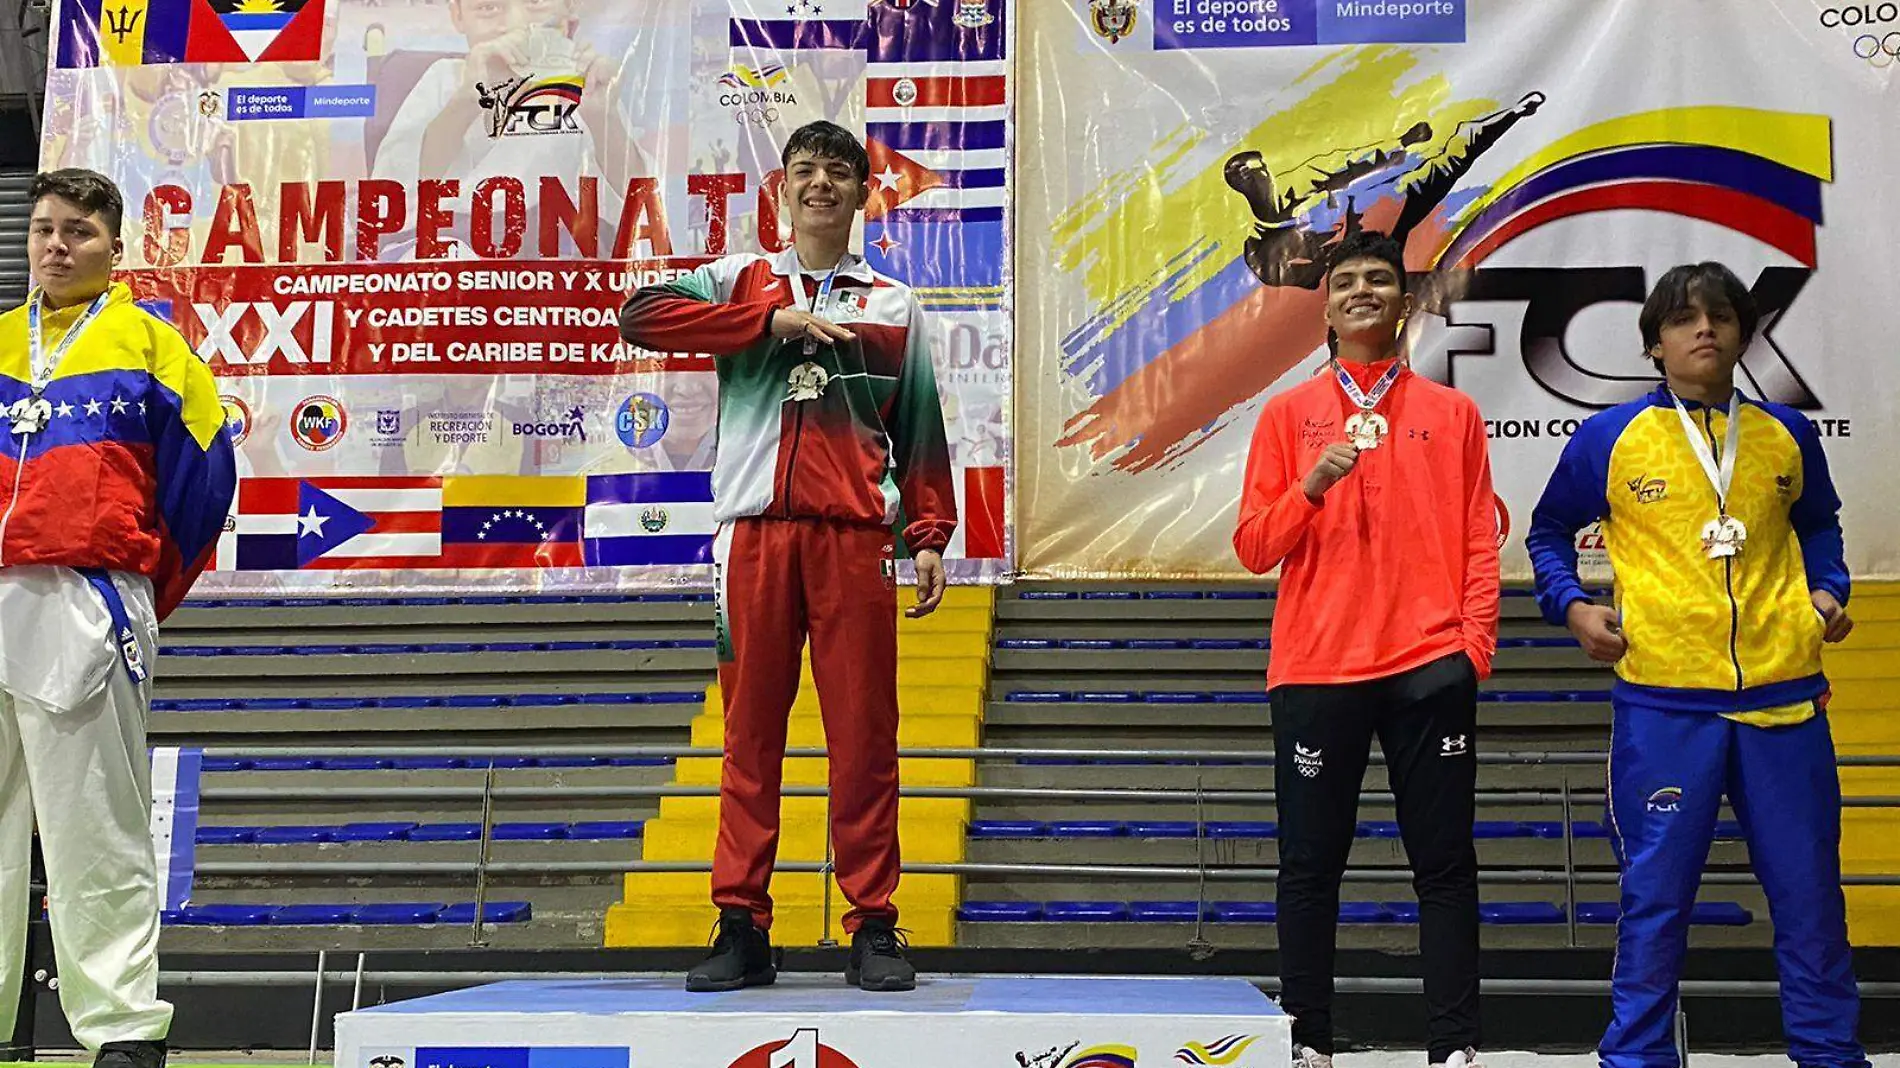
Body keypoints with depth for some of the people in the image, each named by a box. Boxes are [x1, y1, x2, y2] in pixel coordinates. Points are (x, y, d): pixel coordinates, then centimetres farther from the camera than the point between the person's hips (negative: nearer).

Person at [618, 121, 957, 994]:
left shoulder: (895, 305, 17)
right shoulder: (741, 281, 15)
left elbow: (922, 433, 13)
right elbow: (641, 316, -3)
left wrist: (930, 536, 2)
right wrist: (772, 320, -7)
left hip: (856, 536, 0)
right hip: (756, 533, 0)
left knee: (864, 733, -1)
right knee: (751, 732, 2)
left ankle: (874, 929, 5)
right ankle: (742, 927, 8)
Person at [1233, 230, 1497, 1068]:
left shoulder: (1453, 414, 11)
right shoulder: (1289, 414, 10)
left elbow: (1479, 542, 9)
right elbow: (1254, 548, 5)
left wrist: (1475, 640, -4)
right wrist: (1314, 484, -11)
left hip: (1430, 668, 0)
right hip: (1314, 670, 0)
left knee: (1445, 865, 1)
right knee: (1309, 866, 3)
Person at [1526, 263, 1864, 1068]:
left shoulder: (1786, 434, 9)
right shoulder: (1609, 439, 1)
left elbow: (1817, 525, 26)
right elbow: (1549, 531, 12)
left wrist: (1827, 591, 8)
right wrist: (1572, 605, -4)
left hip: (1784, 696, 3)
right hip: (1663, 701, -3)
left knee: (1809, 893, 11)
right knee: (1656, 896, 4)